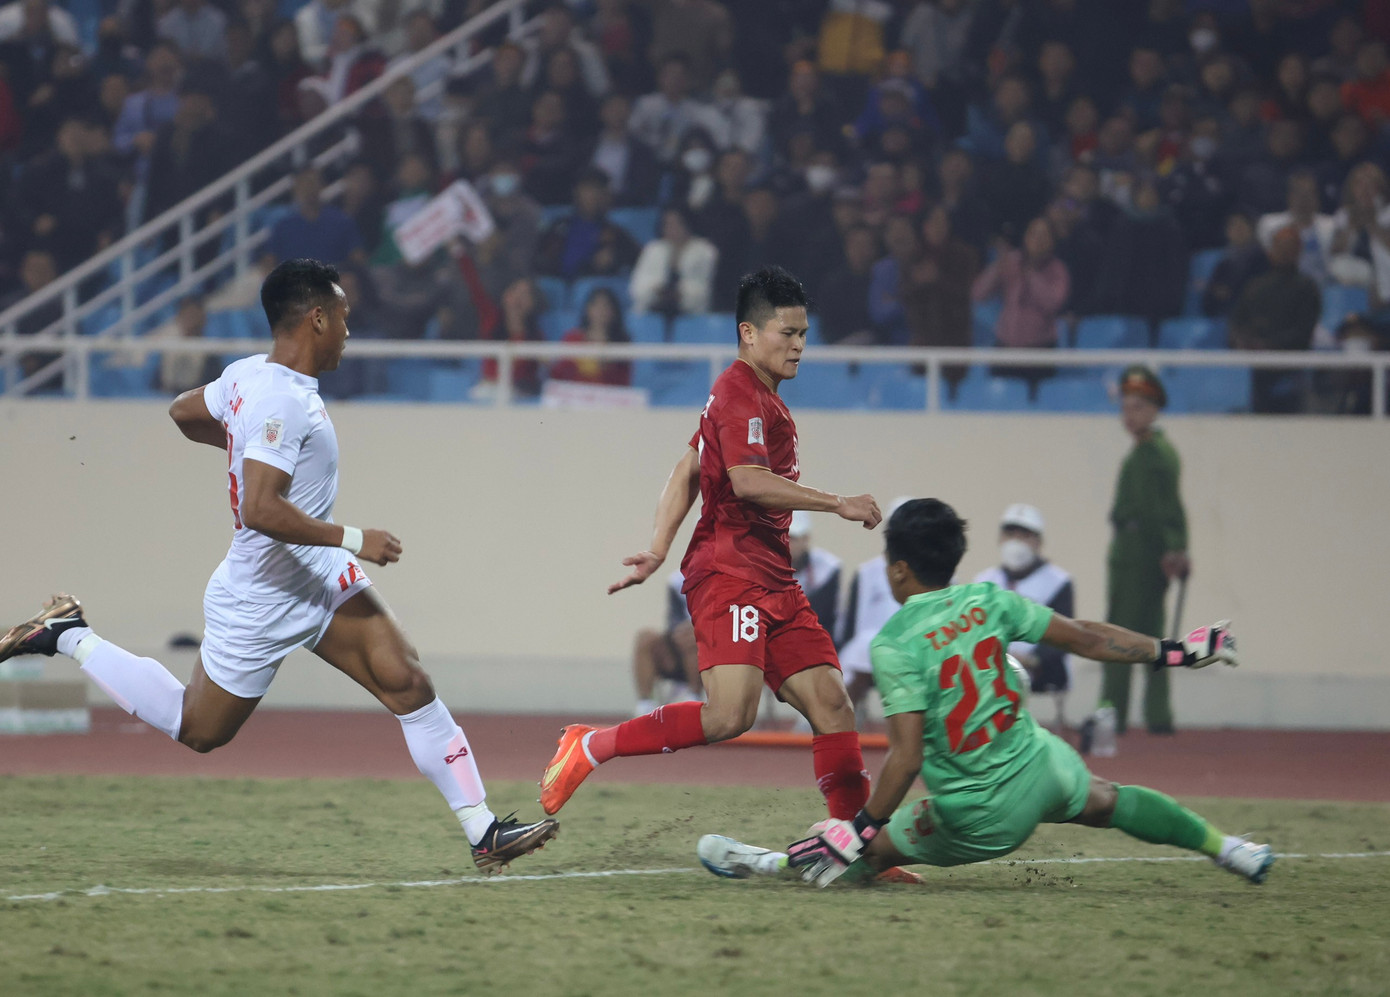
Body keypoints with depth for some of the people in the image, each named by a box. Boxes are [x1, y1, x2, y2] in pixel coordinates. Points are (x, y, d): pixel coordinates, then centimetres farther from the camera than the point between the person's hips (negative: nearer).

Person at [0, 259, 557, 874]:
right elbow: (261, 511, -35)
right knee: (197, 731, 11)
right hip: (262, 600, -9)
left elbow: (184, 412, 21)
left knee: (409, 685, -6)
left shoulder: (248, 374, 2)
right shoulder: (282, 403, -27)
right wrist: (352, 539, -28)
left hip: (322, 580, 9)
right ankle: (69, 638, 25)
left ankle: (483, 833, -8)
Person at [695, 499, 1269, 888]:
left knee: (880, 847, 15)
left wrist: (863, 830, -17)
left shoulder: (895, 646, -19)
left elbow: (906, 758, -23)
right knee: (1105, 800, 32)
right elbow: (1085, 638, 5)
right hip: (1038, 766, 5)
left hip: (982, 819, -5)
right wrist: (1170, 652, 16)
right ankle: (1225, 849, 42)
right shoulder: (986, 602, -3)